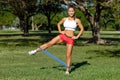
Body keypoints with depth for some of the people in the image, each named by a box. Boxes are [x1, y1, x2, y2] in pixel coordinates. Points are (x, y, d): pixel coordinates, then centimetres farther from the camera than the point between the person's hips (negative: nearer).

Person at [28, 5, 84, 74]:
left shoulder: (77, 20, -4)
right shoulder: (64, 19, 4)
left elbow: (82, 29, 1)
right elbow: (58, 24, 21)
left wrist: (77, 37, -4)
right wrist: (60, 31, 7)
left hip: (70, 39, -2)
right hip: (63, 36, 3)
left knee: (68, 55, 0)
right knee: (50, 43, -6)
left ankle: (67, 70, 11)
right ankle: (36, 51, 4)